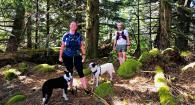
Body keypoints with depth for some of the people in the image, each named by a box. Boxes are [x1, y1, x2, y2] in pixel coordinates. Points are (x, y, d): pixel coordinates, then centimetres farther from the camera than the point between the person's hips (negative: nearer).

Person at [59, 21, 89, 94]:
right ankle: (71, 88, 20)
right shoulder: (66, 35, 1)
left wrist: (83, 55, -1)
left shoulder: (79, 35, 3)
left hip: (77, 56, 0)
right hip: (67, 57, 0)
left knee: (80, 72, -6)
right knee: (70, 73, 8)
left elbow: (82, 46, 5)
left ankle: (85, 88, -5)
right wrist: (60, 56, 3)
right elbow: (62, 46, 4)